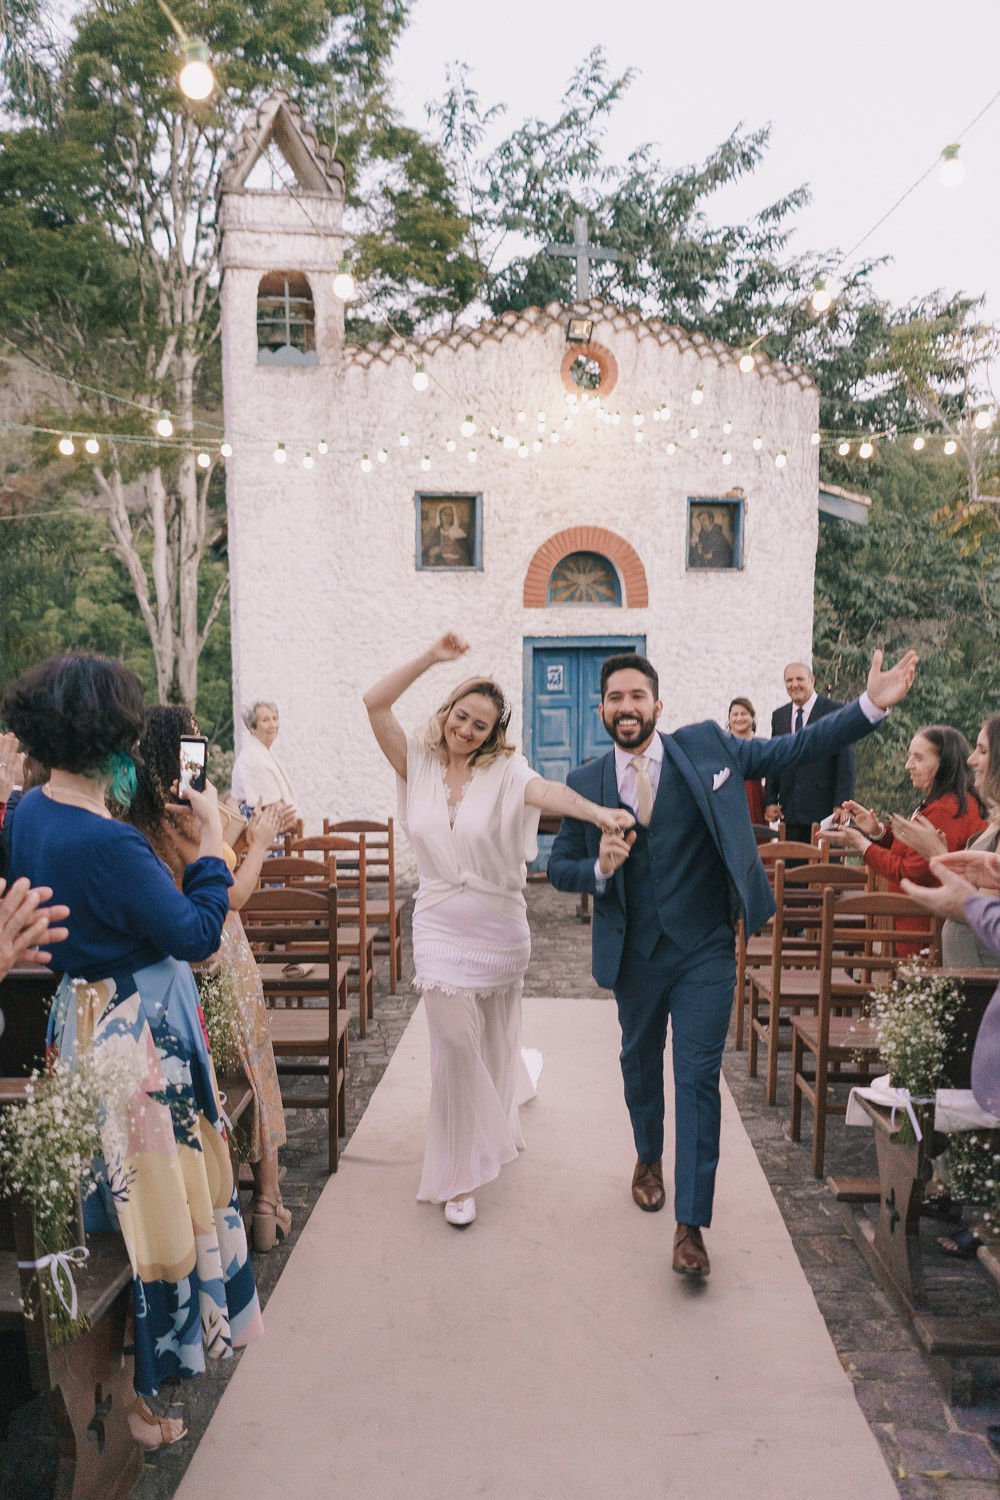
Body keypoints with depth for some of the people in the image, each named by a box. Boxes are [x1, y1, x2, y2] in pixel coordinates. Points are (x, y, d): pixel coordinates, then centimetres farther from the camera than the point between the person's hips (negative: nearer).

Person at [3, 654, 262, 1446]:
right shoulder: (105, 841, -30)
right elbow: (198, 934, -21)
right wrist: (212, 834, -13)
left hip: (87, 1015, 9)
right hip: (137, 1034, -9)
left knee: (134, 1196, 26)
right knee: (146, 1203, 10)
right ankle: (130, 1395, 31)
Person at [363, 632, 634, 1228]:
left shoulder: (504, 771, -9)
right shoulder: (418, 764, -1)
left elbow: (547, 792, -29)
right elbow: (375, 702, -9)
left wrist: (597, 811, -48)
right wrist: (432, 658, -15)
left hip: (500, 927, 0)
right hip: (440, 927, 1)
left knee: (495, 1044, 15)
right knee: (455, 1040, -6)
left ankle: (491, 1134, 46)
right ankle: (460, 1175, 10)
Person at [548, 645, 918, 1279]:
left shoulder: (706, 746, -7)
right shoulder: (586, 783, -5)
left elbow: (795, 750, -5)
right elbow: (560, 868, 2)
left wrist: (872, 705, -13)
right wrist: (599, 867, -20)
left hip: (705, 953, -2)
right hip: (634, 955, 2)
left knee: (699, 1079, -2)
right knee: (641, 1063, 22)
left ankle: (691, 1224, 11)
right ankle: (649, 1157, 50)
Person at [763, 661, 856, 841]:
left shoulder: (835, 710, -3)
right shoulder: (778, 716, 13)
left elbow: (847, 760, -6)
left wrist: (842, 805, -12)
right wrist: (770, 801, 6)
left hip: (824, 807, -4)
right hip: (790, 811, 4)